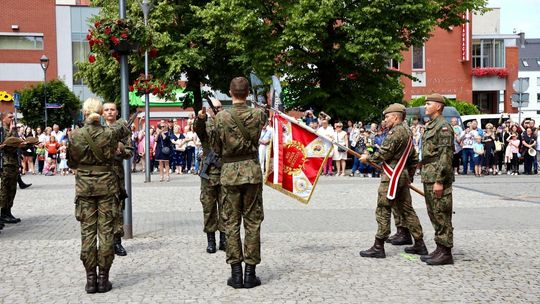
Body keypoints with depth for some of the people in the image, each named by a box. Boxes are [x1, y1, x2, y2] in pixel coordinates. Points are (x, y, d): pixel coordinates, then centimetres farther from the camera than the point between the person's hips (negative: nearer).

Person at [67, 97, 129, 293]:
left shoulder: (76, 135, -6)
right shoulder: (109, 133, -7)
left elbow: (71, 163, 4)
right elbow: (125, 128, 16)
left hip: (84, 186, 1)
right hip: (107, 184, 0)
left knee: (87, 231, 6)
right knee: (106, 231, 4)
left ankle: (90, 278, 8)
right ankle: (103, 277, 7)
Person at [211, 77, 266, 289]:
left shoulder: (221, 117, -8)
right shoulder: (258, 114, -5)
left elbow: (217, 149, 0)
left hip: (229, 173, -1)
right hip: (252, 171, 1)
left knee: (231, 223, 6)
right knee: (252, 223, 6)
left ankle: (236, 273, 8)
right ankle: (250, 273, 8)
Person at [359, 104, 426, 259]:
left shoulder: (396, 132, -14)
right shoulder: (408, 132, 16)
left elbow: (383, 154, -18)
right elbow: (414, 158, 21)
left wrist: (367, 158, -2)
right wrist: (409, 177, 25)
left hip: (392, 177, -10)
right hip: (403, 176, 10)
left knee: (383, 211, -5)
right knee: (407, 210, 13)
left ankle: (378, 247, -2)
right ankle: (419, 245, 17)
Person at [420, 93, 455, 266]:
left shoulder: (443, 126, -13)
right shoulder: (431, 126, 18)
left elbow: (446, 156, -19)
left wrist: (439, 181, -22)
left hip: (438, 178, -10)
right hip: (429, 177, 10)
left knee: (441, 215, -5)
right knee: (434, 214, 13)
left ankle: (446, 253, 1)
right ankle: (440, 249, 21)